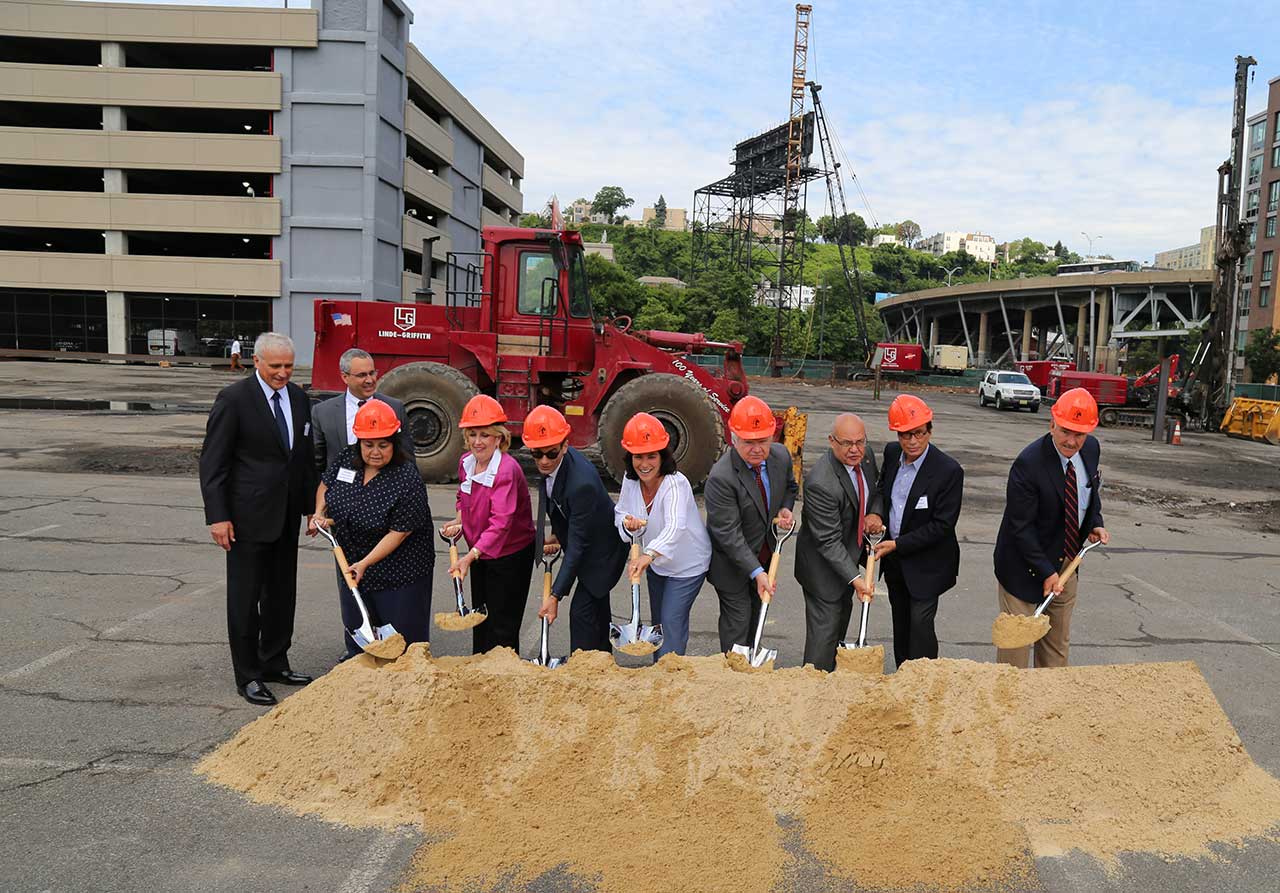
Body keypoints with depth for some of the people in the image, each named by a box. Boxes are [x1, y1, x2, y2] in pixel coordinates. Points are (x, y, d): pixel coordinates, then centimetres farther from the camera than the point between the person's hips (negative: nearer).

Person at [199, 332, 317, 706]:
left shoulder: (298, 397, 8)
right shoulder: (234, 398, -11)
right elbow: (212, 462, -12)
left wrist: (312, 505, 10)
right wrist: (217, 516, -16)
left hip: (287, 515, 7)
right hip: (248, 516, -6)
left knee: (282, 592, 15)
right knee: (245, 596, 3)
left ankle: (274, 663, 30)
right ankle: (247, 676, 14)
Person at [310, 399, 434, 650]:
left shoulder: (406, 479, -21)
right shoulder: (347, 459, -2)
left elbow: (399, 533, -21)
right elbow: (325, 485, 19)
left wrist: (366, 563, -22)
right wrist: (319, 513, 3)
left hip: (399, 574, -6)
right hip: (353, 565, 6)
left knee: (405, 639, 0)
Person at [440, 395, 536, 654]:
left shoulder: (507, 469, -25)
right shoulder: (466, 462, 0)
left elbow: (501, 521, -33)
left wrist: (471, 556, -40)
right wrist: (459, 521, -1)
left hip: (510, 554, -8)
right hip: (479, 554, 8)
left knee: (502, 626, 0)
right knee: (479, 620, 18)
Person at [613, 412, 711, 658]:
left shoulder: (675, 484, -34)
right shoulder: (630, 480, -13)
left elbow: (674, 527, -50)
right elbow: (620, 512, 2)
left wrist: (647, 556, -67)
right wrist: (627, 523, -24)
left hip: (687, 565, -7)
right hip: (656, 564, 7)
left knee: (672, 623, -7)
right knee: (658, 621, 20)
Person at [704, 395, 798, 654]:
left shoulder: (781, 455, -12)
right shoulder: (720, 478, -32)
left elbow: (790, 487, 11)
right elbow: (728, 533, -30)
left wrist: (785, 508, -10)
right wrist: (757, 572, -34)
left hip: (765, 553, 7)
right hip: (732, 562, -7)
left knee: (755, 613, 23)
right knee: (737, 620, 2)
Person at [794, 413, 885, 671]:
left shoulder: (866, 456, -10)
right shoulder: (820, 483, -35)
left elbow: (877, 490, 10)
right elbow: (829, 541, -30)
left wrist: (876, 513, -12)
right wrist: (855, 579, -33)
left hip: (851, 554, 9)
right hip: (824, 565, -9)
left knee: (842, 616, 25)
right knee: (825, 628, -1)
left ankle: (832, 675, 45)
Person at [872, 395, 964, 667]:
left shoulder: (949, 471, -21)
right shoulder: (891, 453, -3)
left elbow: (942, 525, -20)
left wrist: (898, 544, -20)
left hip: (926, 563, -6)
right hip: (894, 559, 6)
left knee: (920, 624, -7)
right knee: (900, 623, 18)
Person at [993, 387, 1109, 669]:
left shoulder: (1091, 448, -5)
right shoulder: (1028, 463, -26)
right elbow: (1021, 526, -23)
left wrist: (1095, 524, 0)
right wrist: (1046, 572, -23)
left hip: (1066, 562, 7)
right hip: (1026, 565, -7)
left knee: (1058, 642, 20)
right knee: (1016, 640, 3)